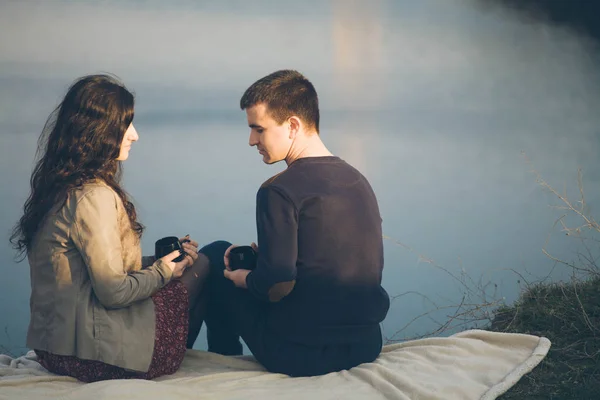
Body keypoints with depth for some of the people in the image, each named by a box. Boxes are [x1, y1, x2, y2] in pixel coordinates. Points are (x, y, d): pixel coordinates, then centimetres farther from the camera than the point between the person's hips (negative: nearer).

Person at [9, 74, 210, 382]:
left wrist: (159, 259, 5)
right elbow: (115, 292, -20)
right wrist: (163, 271, -3)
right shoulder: (93, 196, -21)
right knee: (202, 269, 1)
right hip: (95, 355, -10)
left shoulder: (61, 189, 9)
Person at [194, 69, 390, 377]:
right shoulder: (358, 180, 5)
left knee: (211, 258, 12)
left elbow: (277, 286, -22)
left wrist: (242, 278, -1)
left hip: (302, 355, -7)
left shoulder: (279, 191, -18)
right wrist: (263, 253, 14)